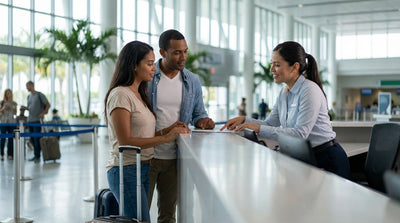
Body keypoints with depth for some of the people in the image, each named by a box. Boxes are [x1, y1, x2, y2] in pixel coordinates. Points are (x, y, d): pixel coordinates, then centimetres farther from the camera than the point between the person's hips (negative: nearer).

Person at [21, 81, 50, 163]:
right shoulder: (29, 96, 17)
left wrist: (43, 113, -18)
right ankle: (35, 155, 14)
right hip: (30, 120, 7)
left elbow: (48, 105, -6)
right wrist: (25, 107, 1)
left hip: (37, 120, -7)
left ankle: (38, 156, -4)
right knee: (32, 138, 8)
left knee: (37, 138, -8)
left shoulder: (39, 95, -4)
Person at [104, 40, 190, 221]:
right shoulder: (120, 95, -12)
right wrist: (165, 138, -18)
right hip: (126, 171, -9)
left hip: (144, 170, 9)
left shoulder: (138, 94, 16)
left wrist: (167, 130, 2)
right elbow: (125, 141, -18)